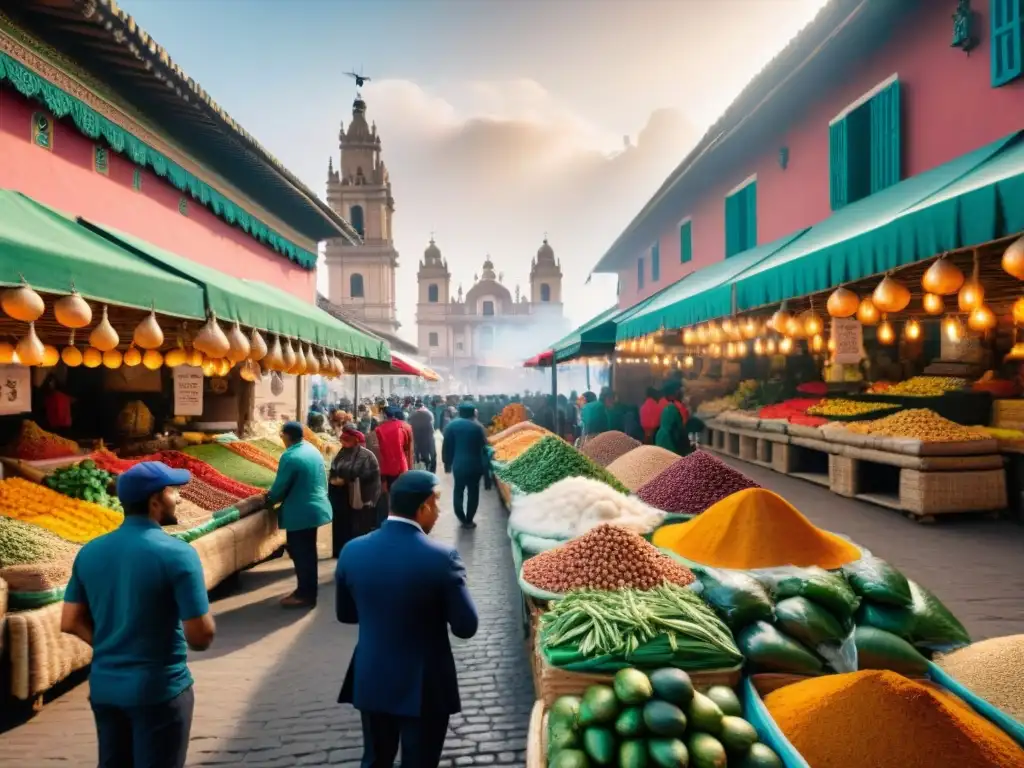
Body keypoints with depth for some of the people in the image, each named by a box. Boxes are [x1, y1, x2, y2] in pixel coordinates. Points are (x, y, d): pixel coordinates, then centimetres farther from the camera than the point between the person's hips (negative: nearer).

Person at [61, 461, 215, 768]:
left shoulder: (90, 552, -1)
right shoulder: (177, 553, -20)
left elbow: (71, 622, 4)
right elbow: (201, 637, -20)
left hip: (104, 687, 6)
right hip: (159, 689, -6)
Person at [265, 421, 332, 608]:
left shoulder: (289, 457, -20)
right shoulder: (313, 451, 6)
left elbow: (280, 487, -14)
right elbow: (322, 480, 14)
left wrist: (268, 499, 6)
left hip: (300, 513, -9)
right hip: (315, 507, 9)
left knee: (300, 553, 2)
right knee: (306, 552, 18)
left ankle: (305, 595, 11)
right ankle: (306, 590, 29)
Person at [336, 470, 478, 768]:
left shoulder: (352, 551, -9)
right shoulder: (442, 557, -23)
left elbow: (345, 614, 5)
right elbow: (466, 627, -16)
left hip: (371, 679, 4)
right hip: (424, 685, -4)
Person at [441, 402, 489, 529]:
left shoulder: (451, 426, -2)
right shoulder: (478, 426, -8)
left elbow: (446, 447, -1)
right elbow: (483, 446, -6)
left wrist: (447, 463, 9)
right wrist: (484, 466, 3)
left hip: (458, 464, 2)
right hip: (474, 465, -2)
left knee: (458, 491, 16)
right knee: (473, 492, 9)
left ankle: (462, 519, 18)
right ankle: (469, 520, 12)